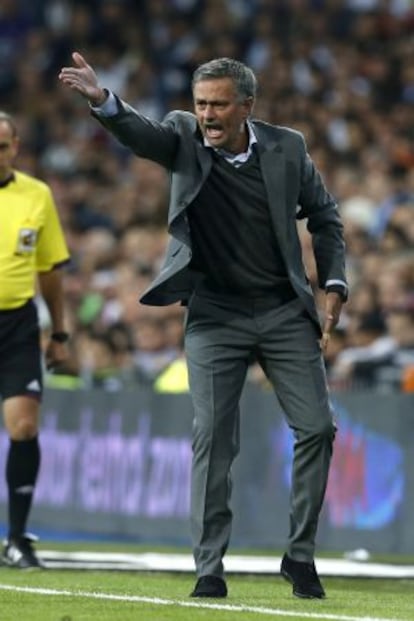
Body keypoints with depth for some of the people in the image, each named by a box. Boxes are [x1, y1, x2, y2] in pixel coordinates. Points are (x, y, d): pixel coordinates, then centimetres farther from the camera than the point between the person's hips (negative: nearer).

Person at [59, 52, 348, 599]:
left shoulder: (287, 147, -4)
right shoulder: (184, 138, -7)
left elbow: (324, 216, 9)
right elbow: (140, 134, -28)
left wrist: (333, 286, 1)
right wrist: (101, 100, -48)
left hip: (285, 309, 1)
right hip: (215, 315, -1)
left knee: (317, 428, -2)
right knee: (212, 438, -7)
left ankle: (300, 555, 13)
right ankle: (210, 569, -2)